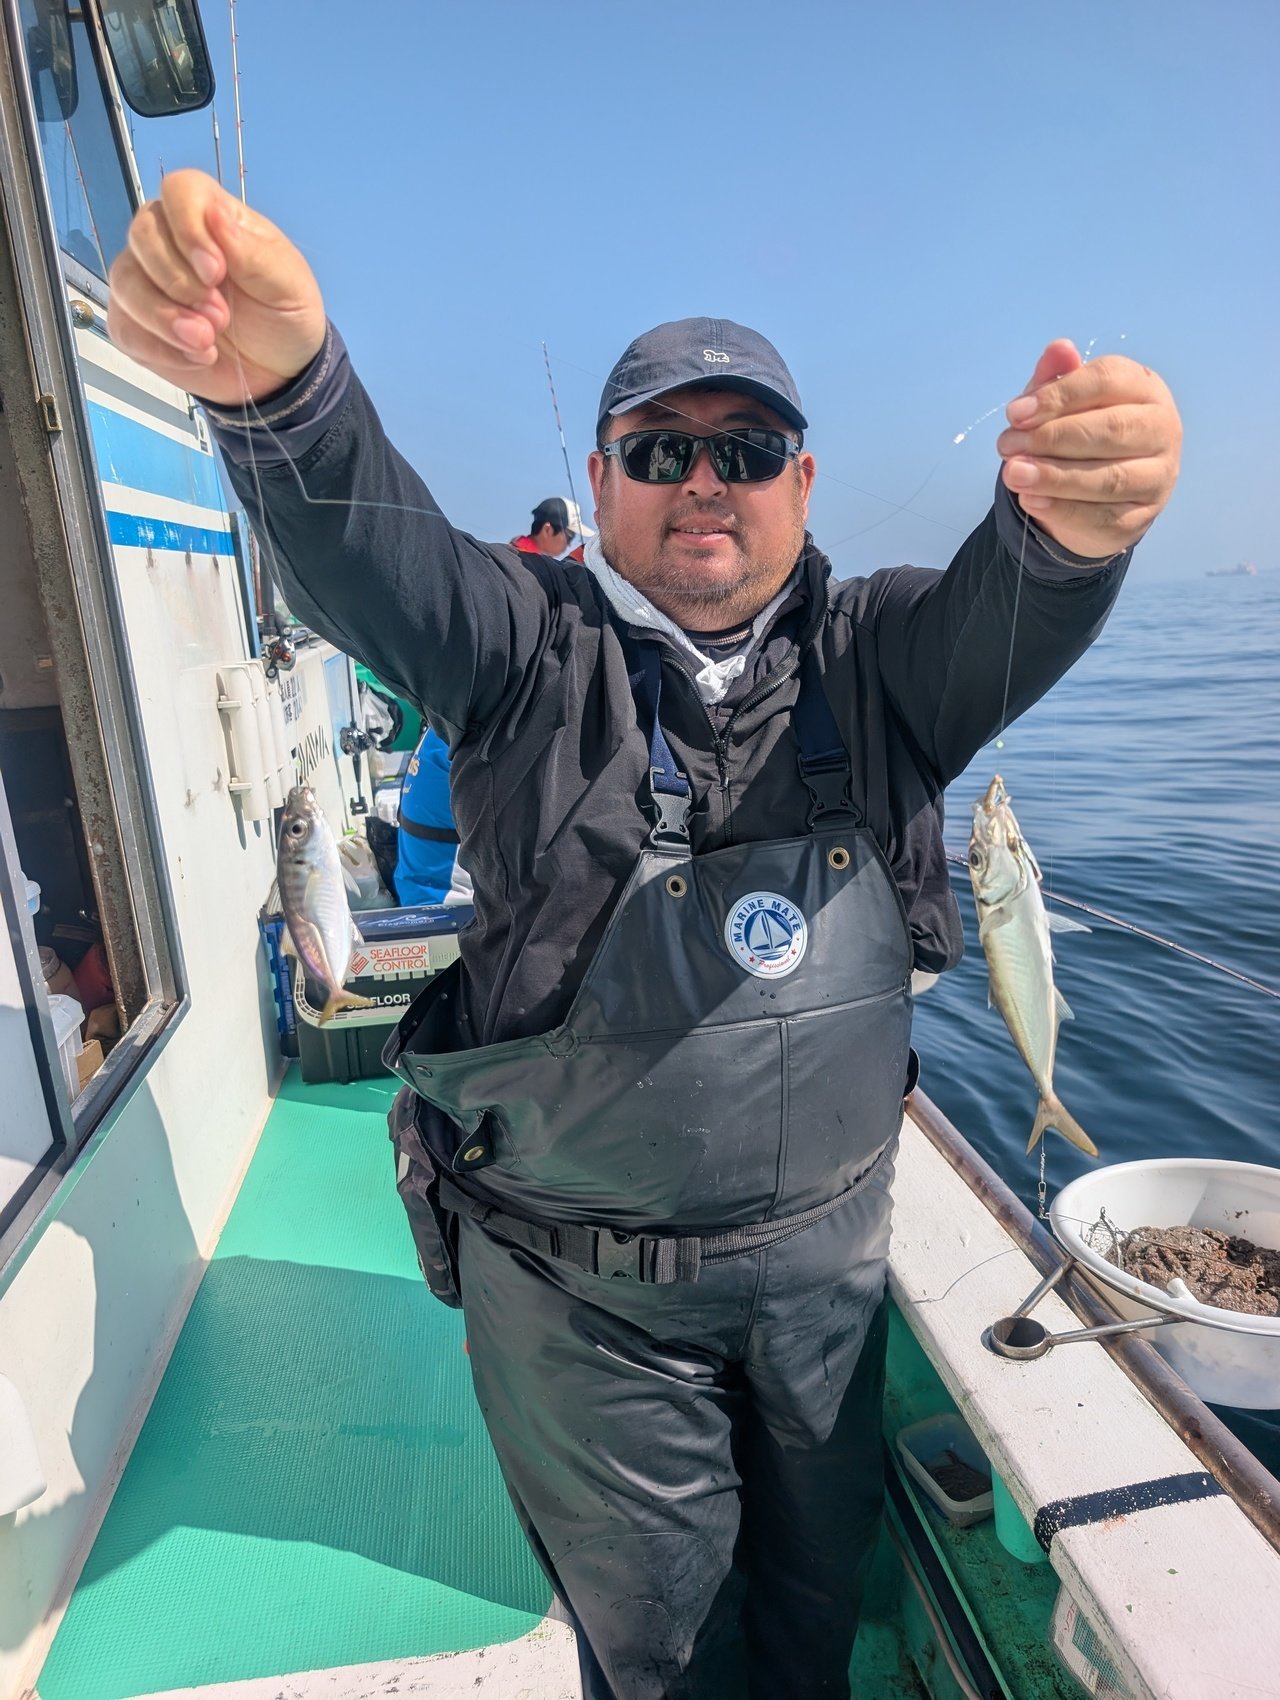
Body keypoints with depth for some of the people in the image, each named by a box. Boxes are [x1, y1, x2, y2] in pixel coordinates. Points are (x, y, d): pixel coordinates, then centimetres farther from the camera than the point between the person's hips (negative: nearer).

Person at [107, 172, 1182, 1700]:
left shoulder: (872, 651, -3)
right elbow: (368, 564, -27)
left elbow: (1009, 620, -22)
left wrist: (1069, 522, -45)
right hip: (583, 1288, -2)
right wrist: (280, 384, -48)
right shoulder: (535, 650, -10)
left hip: (831, 1252, 3)